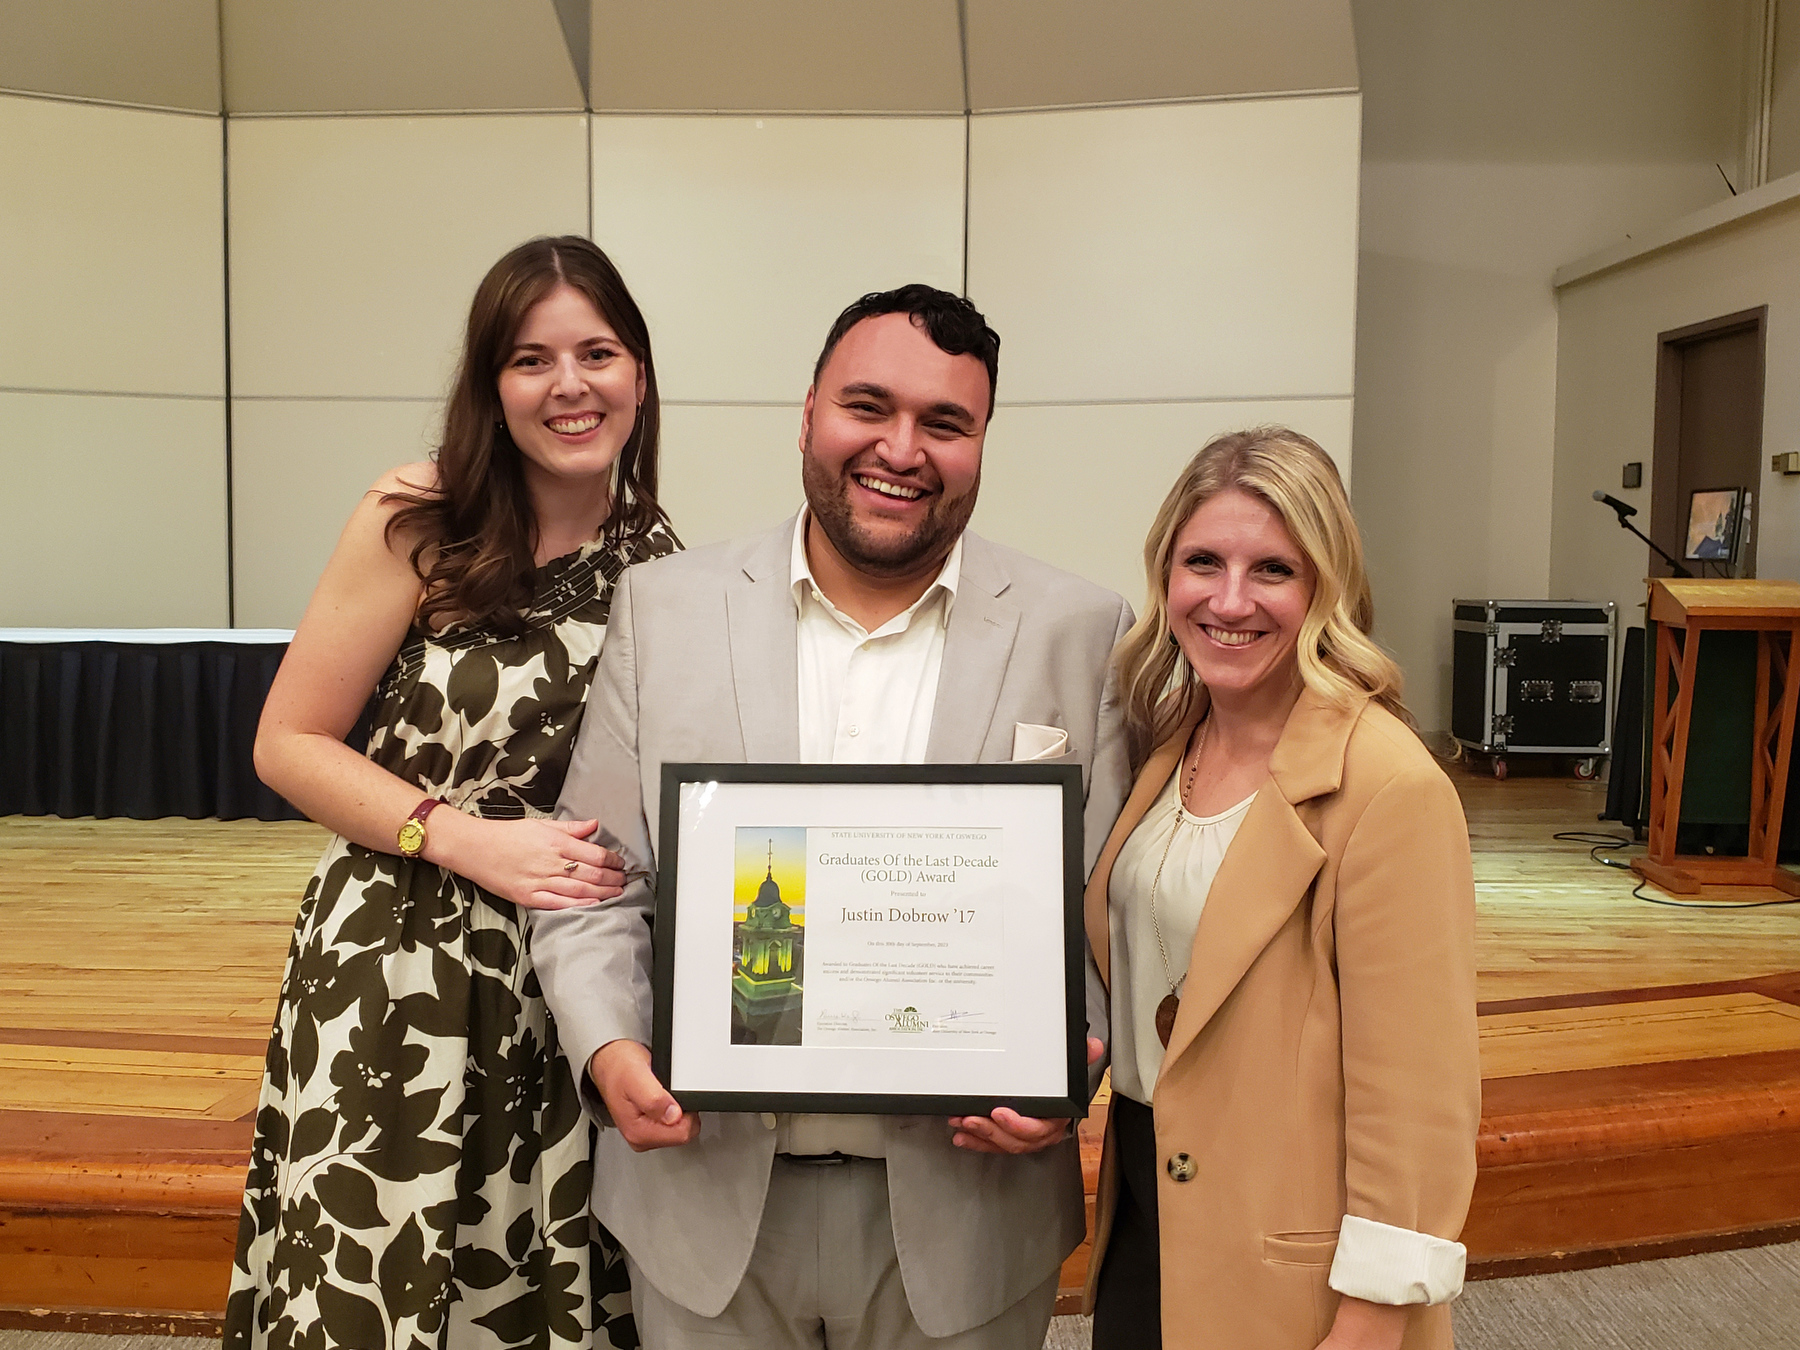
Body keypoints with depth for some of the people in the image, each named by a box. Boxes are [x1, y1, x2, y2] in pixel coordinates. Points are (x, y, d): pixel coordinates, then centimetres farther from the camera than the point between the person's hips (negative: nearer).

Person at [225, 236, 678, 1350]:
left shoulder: (659, 559, 2)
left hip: (574, 985, 3)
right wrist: (470, 839, -15)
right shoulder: (416, 525, -8)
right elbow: (289, 745, -5)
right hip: (401, 972, -2)